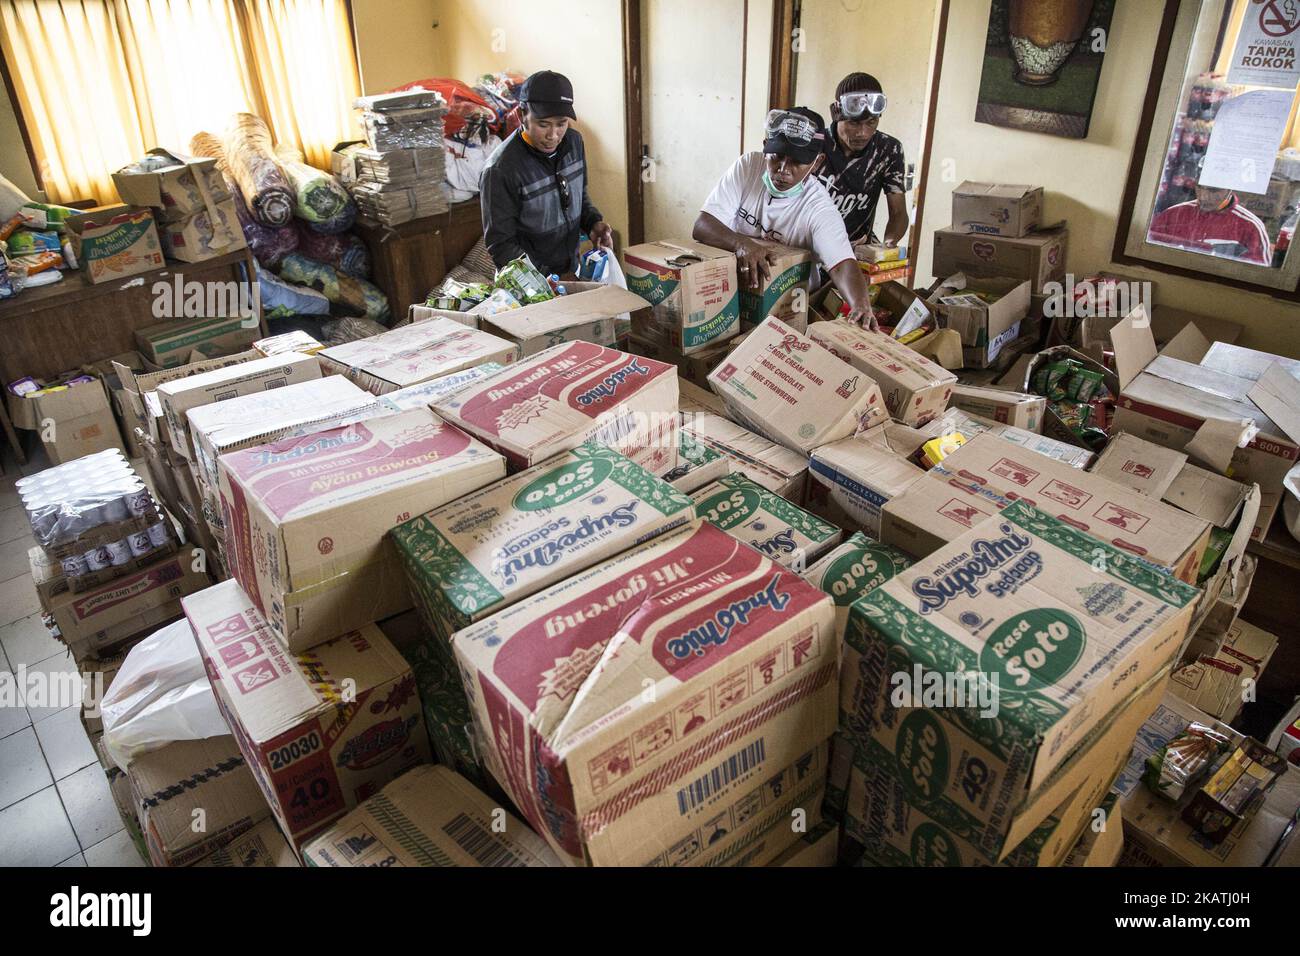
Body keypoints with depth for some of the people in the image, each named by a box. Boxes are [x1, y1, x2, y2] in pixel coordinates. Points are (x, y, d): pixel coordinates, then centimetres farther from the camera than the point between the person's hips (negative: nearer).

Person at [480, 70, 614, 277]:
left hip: (571, 273, 6)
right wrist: (547, 281, -30)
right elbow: (501, 244, -20)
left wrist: (593, 223, -7)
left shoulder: (574, 141, -4)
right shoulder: (500, 169, -23)